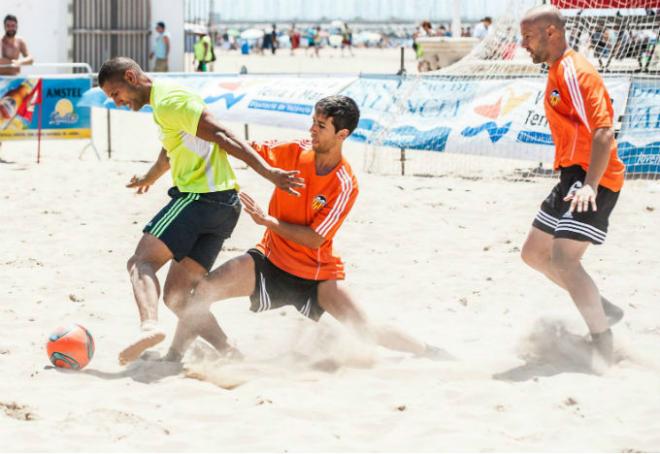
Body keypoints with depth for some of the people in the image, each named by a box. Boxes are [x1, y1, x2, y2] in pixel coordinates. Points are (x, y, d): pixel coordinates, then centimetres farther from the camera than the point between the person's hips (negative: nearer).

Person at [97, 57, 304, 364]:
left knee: (141, 262, -17)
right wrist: (149, 178, 63)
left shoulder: (168, 101, -8)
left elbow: (222, 137, -18)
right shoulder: (163, 102, 23)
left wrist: (268, 173, -27)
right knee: (176, 294, 6)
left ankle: (149, 325, -43)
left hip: (200, 197, -9)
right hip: (224, 205, 9)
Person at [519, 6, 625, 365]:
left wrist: (590, 185, -35)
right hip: (572, 177, 11)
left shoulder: (575, 72, -17)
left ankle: (604, 346, -13)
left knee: (563, 258, -20)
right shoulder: (557, 72, 15)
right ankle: (603, 310, 21)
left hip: (592, 181, -11)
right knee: (534, 253, 14)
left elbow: (603, 132, -27)